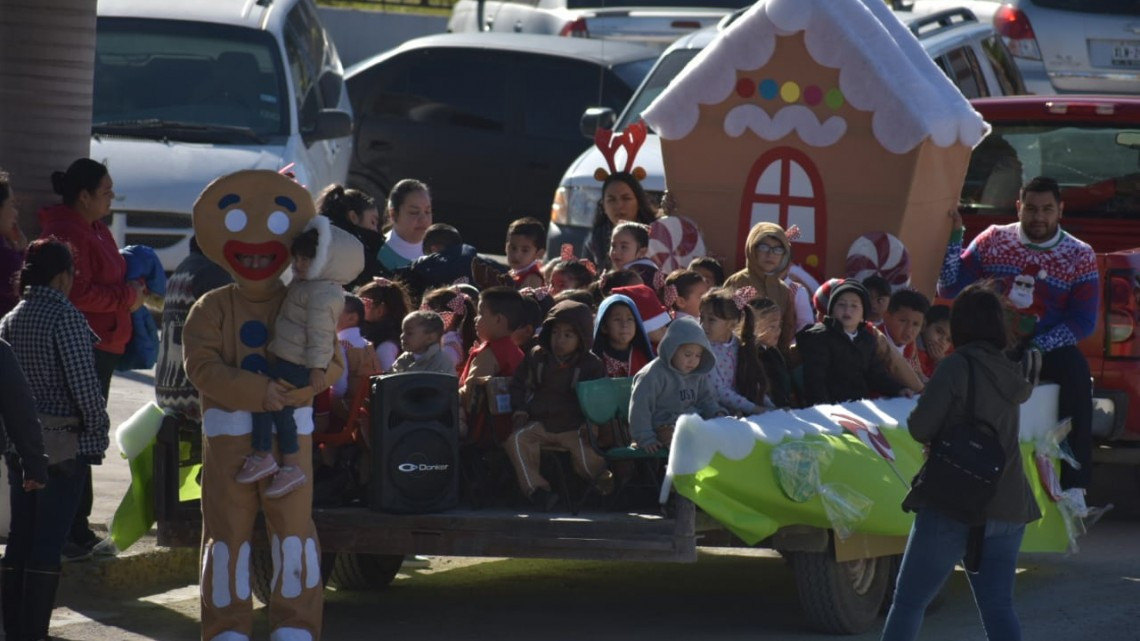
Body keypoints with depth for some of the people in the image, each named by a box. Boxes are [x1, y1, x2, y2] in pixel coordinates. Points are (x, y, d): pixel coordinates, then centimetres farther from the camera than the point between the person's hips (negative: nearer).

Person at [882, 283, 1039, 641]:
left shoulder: (958, 366, -11)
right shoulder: (1010, 374, 10)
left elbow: (921, 429, -12)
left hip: (952, 504, -6)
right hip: (1006, 508, 6)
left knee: (909, 602, 2)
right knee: (998, 608, 5)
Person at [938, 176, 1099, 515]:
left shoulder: (1080, 257, 3)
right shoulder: (993, 240, 7)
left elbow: (1083, 322, -4)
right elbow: (949, 289, 5)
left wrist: (1036, 349, -17)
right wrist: (954, 237, -5)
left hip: (1048, 347, -1)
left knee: (1076, 371, -34)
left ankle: (1074, 483, -34)